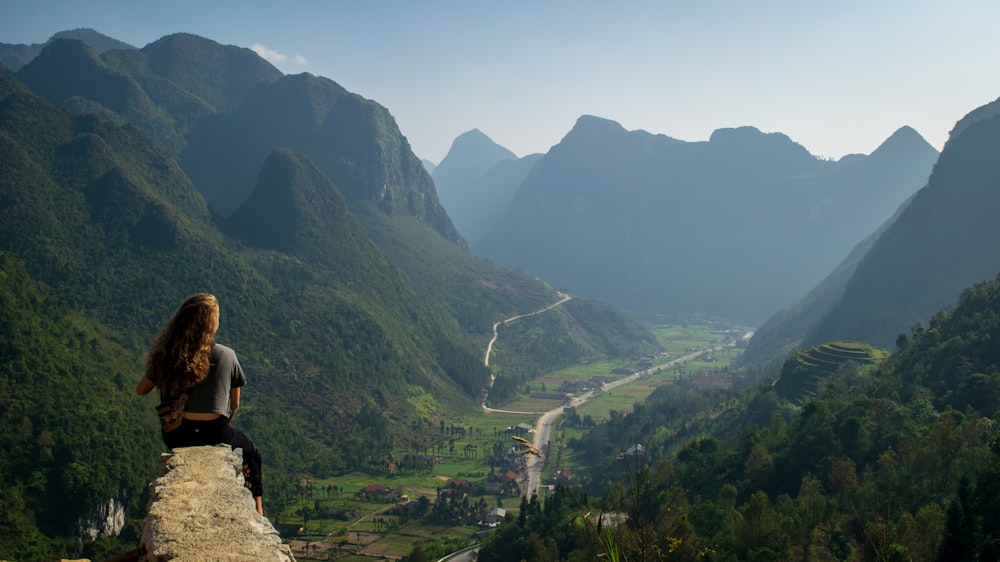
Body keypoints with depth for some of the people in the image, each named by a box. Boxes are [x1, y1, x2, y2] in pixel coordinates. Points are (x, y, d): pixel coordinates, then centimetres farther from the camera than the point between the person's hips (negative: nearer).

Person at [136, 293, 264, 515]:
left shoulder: (165, 355, -4)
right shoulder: (225, 356, -10)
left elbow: (141, 390, 10)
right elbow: (234, 405, 2)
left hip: (174, 438, 3)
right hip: (213, 436, -3)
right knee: (249, 451, 28)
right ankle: (256, 511, 29)